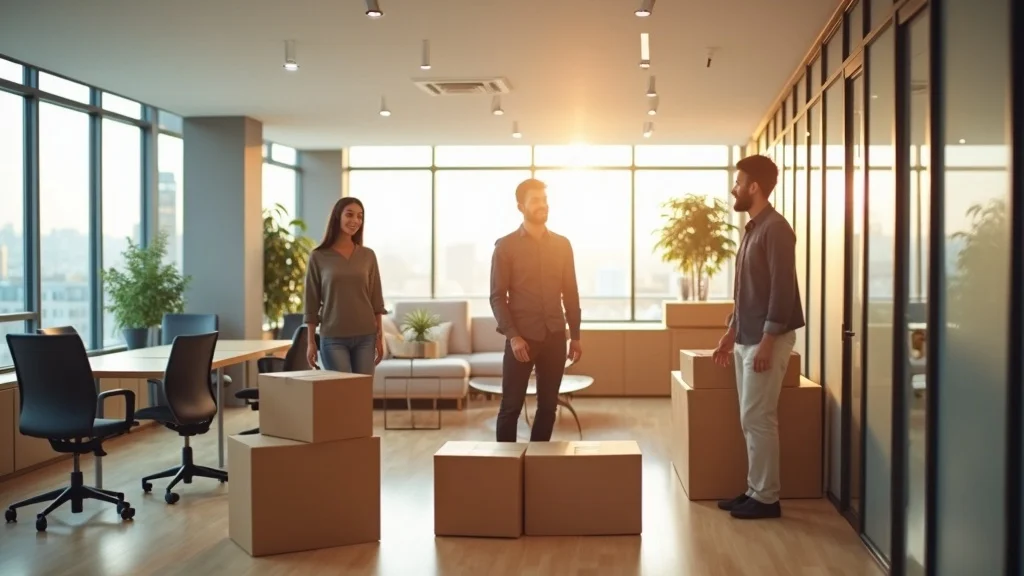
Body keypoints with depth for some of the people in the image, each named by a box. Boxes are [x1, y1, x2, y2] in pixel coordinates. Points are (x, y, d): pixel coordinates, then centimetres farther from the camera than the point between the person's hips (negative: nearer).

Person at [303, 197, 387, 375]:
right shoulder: (318, 257, -1)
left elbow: (376, 300, 8)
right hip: (333, 338, -2)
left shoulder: (368, 255, 6)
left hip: (365, 337, 3)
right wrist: (311, 341, -2)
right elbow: (312, 303, 1)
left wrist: (380, 336, 4)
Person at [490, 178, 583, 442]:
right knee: (511, 406, 0)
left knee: (548, 406, 7)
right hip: (522, 337, -3)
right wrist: (512, 335, -13)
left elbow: (570, 293, 12)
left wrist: (575, 335, 9)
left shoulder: (562, 245, 10)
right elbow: (497, 296, -4)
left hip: (554, 336, 3)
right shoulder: (506, 246, -1)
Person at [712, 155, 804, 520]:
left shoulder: (776, 229, -14)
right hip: (747, 338, 10)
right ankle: (755, 490, 19)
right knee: (751, 419, 12)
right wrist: (731, 332, 21)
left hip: (766, 339, -10)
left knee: (758, 419, -5)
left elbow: (783, 288, -19)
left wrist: (768, 340, -22)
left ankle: (766, 498, 4)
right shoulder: (753, 228, 16)